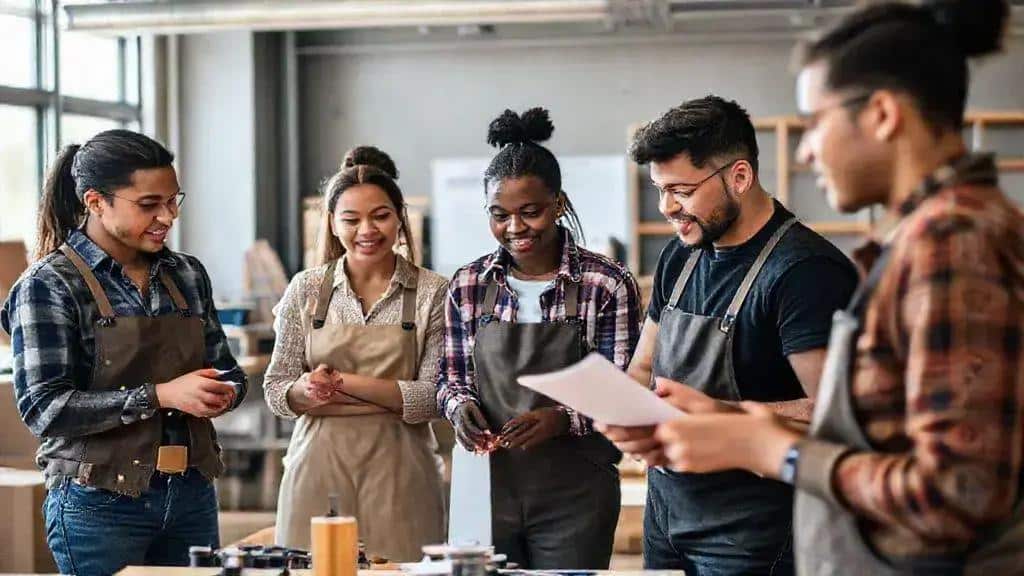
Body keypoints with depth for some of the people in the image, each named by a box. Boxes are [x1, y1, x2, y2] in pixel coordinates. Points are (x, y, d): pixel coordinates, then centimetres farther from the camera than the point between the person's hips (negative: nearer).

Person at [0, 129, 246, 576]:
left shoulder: (186, 274, 8)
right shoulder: (50, 285, -8)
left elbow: (226, 369, 18)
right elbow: (44, 408, -15)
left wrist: (223, 392, -7)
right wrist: (159, 396, -22)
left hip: (192, 496, 5)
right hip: (101, 504, -5)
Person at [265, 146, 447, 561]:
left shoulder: (432, 293, 0)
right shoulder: (306, 290, 6)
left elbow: (434, 397, -7)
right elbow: (276, 391, 6)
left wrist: (343, 382, -14)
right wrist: (306, 391, -16)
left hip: (398, 472, -1)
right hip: (319, 468, 1)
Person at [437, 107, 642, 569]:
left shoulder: (607, 286, -7)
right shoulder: (468, 286, 4)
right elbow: (451, 377, 13)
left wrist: (563, 419, -24)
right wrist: (459, 404, -10)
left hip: (574, 497, -3)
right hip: (489, 489, 3)